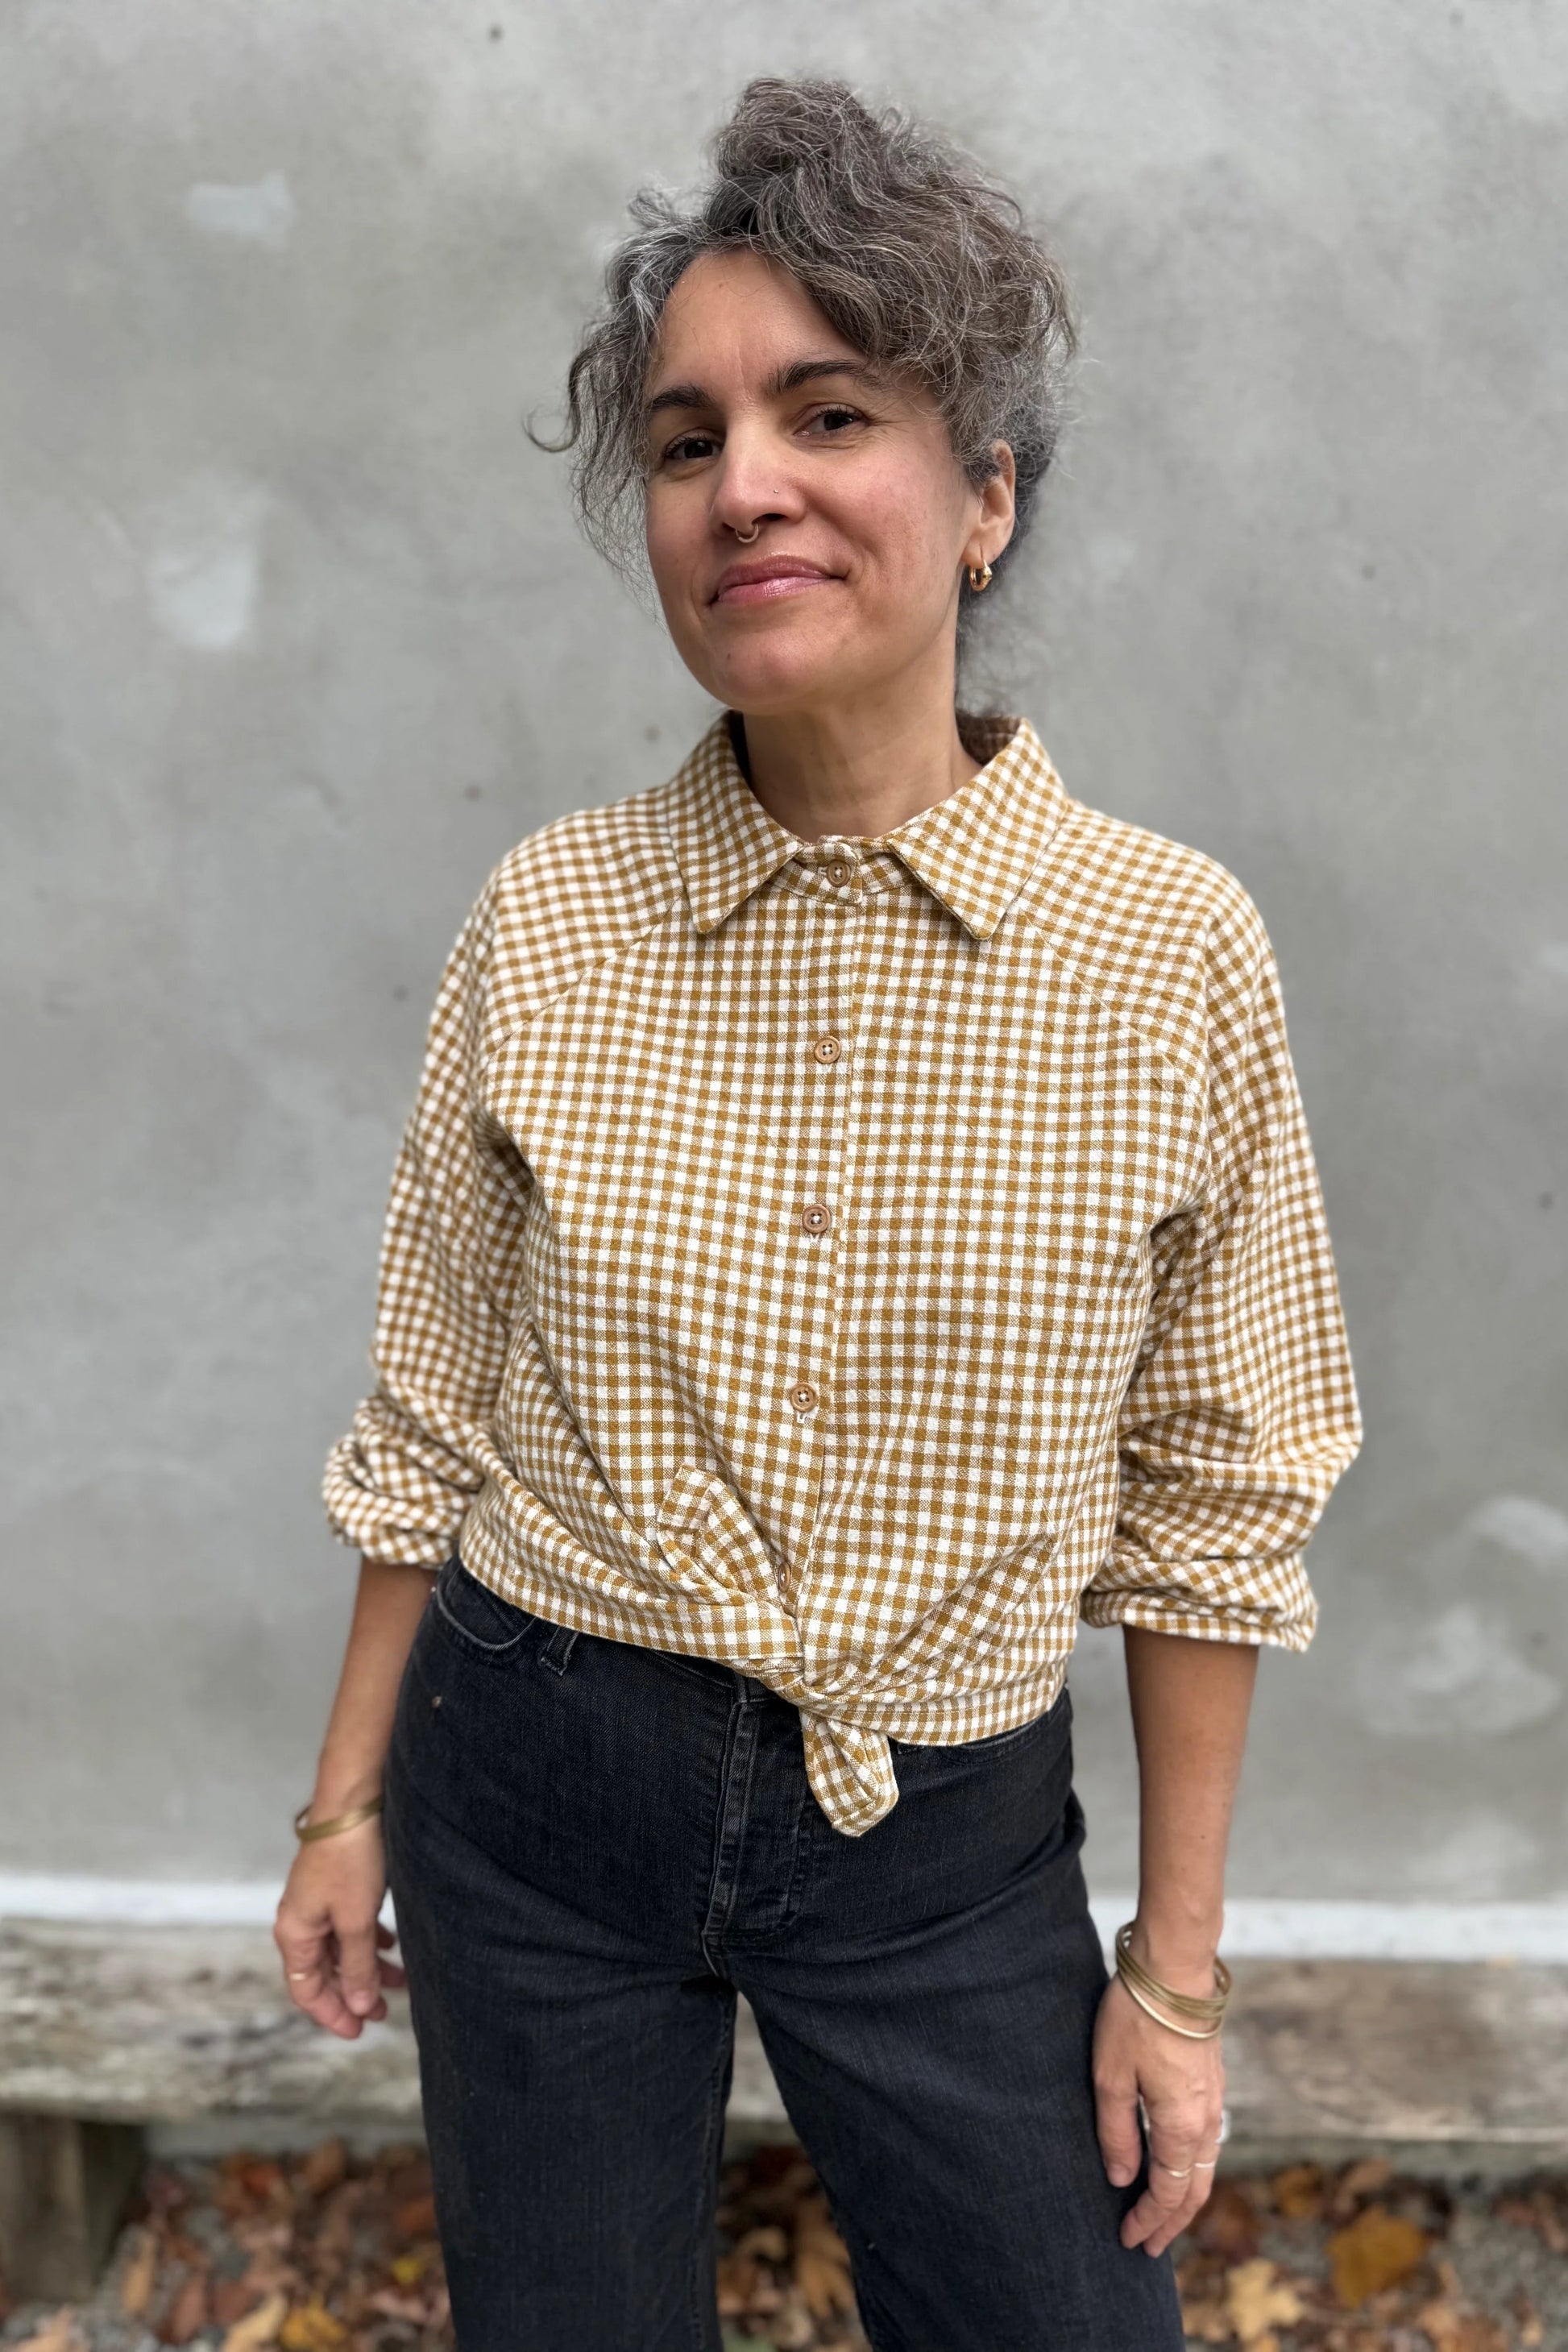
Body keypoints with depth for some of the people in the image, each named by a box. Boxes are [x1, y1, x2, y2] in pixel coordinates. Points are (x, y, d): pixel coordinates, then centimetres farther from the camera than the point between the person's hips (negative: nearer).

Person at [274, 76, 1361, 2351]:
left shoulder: (1176, 950, -12)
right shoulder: (547, 921, -8)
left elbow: (1211, 1495, -5)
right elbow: (434, 1411, 2)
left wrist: (1179, 1968, 0)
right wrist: (347, 1800, 8)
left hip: (953, 1844, -1)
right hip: (534, 1798, 2)